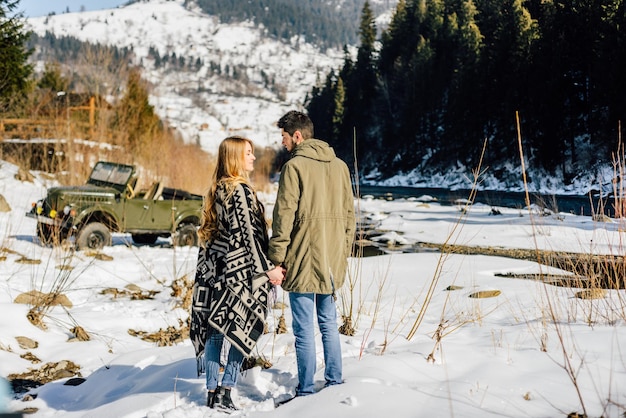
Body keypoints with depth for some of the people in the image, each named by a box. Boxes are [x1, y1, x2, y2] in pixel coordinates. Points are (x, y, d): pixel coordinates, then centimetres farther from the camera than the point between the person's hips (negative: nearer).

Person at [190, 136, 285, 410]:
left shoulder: (216, 190, 12)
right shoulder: (240, 191, -14)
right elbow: (248, 235, -17)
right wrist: (267, 269, -14)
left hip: (214, 270, 8)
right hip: (238, 271, -8)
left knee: (215, 330, 8)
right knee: (242, 330, 1)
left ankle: (212, 392, 12)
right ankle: (225, 391, -2)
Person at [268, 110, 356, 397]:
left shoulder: (294, 166, -10)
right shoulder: (340, 166, 9)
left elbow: (284, 216, -13)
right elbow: (349, 214, 13)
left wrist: (277, 259, -8)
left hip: (303, 260, -6)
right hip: (332, 261, 6)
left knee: (304, 328, 0)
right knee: (329, 323, 17)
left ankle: (306, 392, 5)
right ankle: (335, 383, 23)